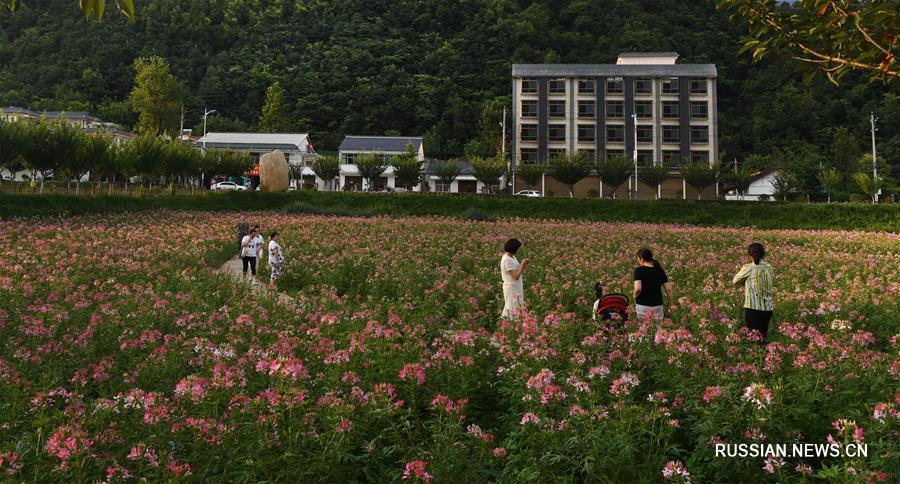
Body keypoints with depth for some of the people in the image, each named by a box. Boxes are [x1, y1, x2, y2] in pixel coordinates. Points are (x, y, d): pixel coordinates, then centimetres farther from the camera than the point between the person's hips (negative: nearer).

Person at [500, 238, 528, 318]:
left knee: (518, 310, 13)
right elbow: (516, 276, -24)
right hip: (511, 288, -10)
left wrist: (524, 265, -6)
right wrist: (522, 264, -16)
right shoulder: (507, 260, -21)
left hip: (517, 288, 10)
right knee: (512, 310, -4)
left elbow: (519, 272, 11)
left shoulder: (512, 257, 9)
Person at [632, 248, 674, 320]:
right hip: (658, 305, 4)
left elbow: (638, 289, -19)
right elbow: (668, 289, 4)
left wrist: (635, 297, 0)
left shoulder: (639, 270, -8)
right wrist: (671, 304, 12)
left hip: (643, 305, -4)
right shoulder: (660, 271, 7)